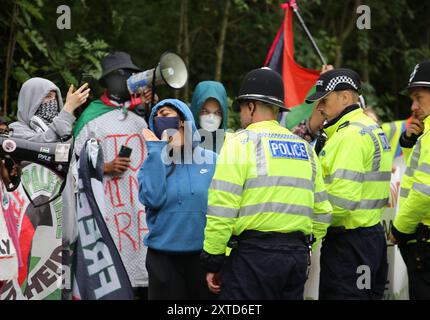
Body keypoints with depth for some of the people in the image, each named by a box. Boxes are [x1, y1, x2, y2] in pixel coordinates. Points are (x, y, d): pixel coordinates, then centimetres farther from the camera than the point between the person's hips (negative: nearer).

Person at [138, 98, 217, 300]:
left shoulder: (211, 160, 3)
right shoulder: (153, 162, 5)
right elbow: (153, 199, -14)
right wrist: (156, 150, -9)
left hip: (205, 255, 0)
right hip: (163, 258, 0)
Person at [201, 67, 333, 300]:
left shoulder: (240, 143, -4)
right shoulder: (304, 148, 15)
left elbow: (222, 210, -11)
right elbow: (321, 213, 15)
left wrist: (212, 261, -5)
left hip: (252, 254, -6)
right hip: (297, 255, 6)